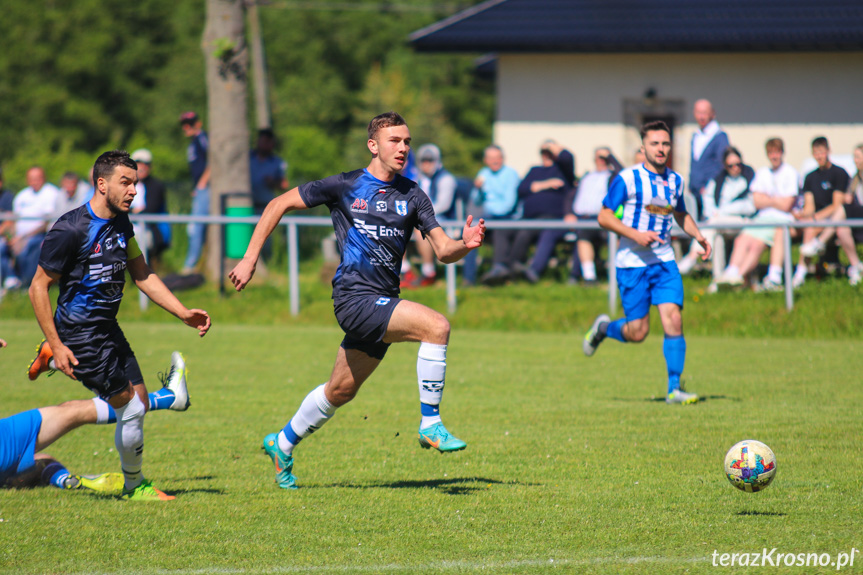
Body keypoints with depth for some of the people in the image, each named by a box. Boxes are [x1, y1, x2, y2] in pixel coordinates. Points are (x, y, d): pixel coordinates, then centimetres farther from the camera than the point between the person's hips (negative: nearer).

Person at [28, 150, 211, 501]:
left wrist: (184, 313, 6)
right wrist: (57, 345, -19)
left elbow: (142, 275, 17)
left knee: (139, 402, 8)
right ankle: (134, 485, 12)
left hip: (107, 327, 9)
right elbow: (39, 288, -15)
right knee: (131, 408, -7)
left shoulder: (121, 224, 6)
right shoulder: (71, 229, -19)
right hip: (79, 333, -9)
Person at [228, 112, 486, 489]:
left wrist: (465, 245, -21)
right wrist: (250, 259, 1)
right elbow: (279, 205, 5)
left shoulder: (412, 196, 8)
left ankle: (282, 444, 37)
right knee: (436, 326, -24)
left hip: (382, 301, 6)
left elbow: (443, 250, 3)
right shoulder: (344, 186, -3)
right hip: (355, 297, -6)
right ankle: (430, 424, -16)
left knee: (341, 390, 16)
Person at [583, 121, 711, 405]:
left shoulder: (675, 181, 9)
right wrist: (636, 235, -20)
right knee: (638, 332, -3)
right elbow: (604, 217, -8)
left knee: (673, 320, -11)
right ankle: (604, 328, 30)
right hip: (632, 263, -4)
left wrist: (698, 235, 8)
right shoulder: (627, 179, -9)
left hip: (664, 262, 4)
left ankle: (674, 389, -5)